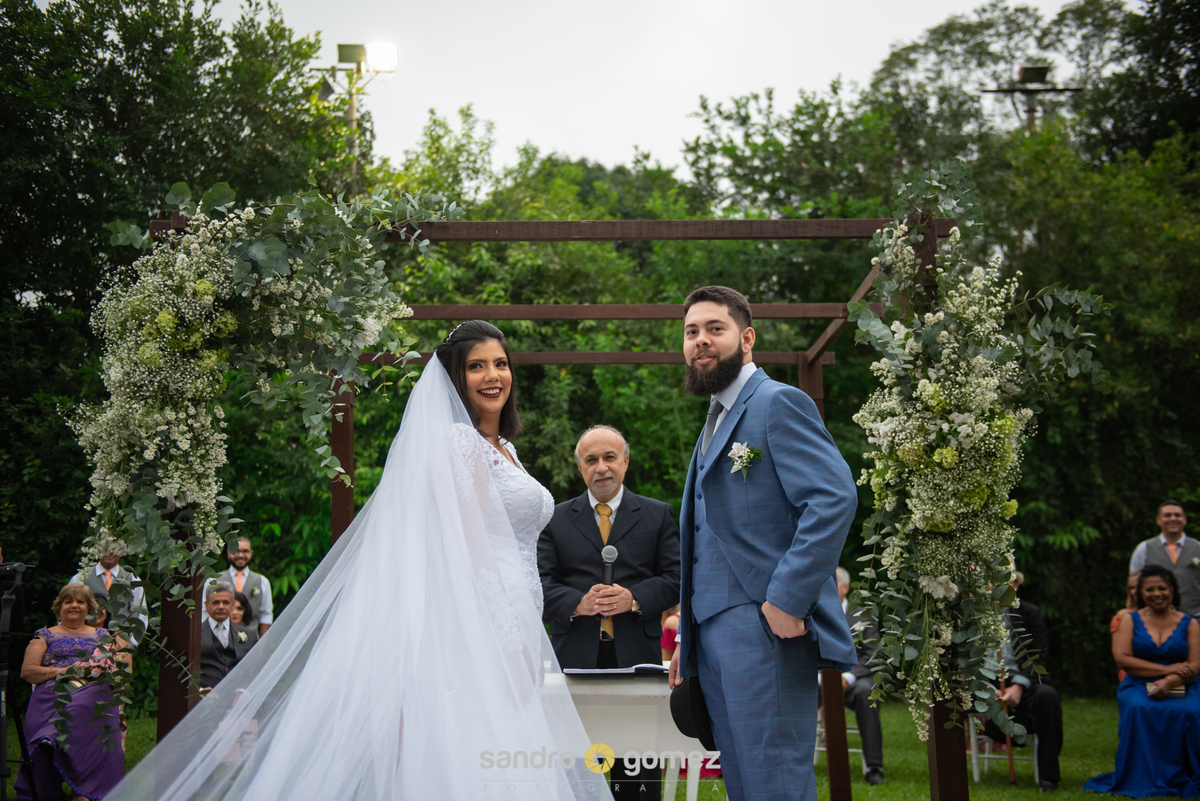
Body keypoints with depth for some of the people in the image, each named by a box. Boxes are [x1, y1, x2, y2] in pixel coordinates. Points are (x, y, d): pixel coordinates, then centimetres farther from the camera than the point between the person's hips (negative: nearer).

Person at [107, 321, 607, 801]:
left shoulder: (502, 447, 20)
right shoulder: (459, 441, -8)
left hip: (512, 630, 9)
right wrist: (508, 648, -17)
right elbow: (467, 548, -15)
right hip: (485, 626, -9)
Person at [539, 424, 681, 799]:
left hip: (637, 655, 0)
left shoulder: (659, 515, 11)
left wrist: (634, 598, -13)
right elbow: (541, 581, 3)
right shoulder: (556, 519, 12)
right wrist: (577, 603, -16)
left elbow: (675, 578, 4)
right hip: (575, 656, 1)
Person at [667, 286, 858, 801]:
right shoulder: (717, 421, 23)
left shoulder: (777, 403, -6)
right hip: (715, 633, 9)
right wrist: (691, 639, 22)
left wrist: (786, 599, -23)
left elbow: (835, 498, -19)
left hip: (764, 628, -9)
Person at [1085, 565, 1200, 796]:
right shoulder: (1131, 621, 11)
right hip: (1138, 686, 0)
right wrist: (1166, 669, -10)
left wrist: (1168, 682, -21)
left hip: (1181, 689, 0)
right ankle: (1142, 781, -26)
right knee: (1138, 709, -35)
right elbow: (1122, 659, -3)